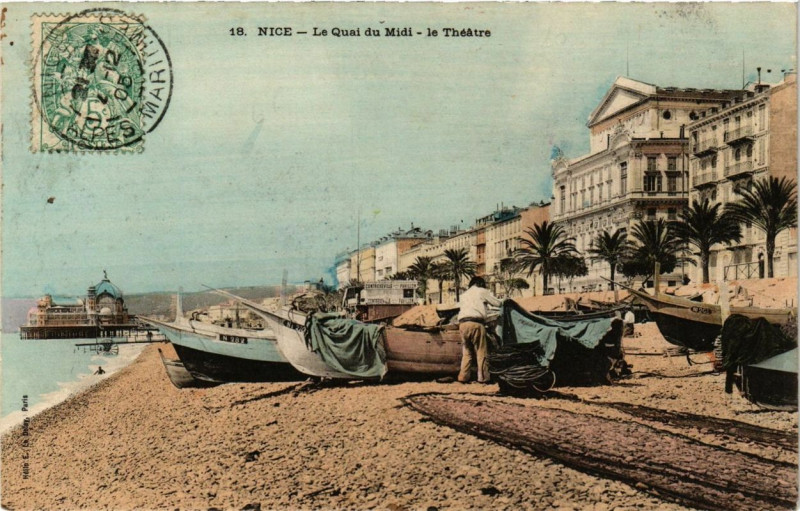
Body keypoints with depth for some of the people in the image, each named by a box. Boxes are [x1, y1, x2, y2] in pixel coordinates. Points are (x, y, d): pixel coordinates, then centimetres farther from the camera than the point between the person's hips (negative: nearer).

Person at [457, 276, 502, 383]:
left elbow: (460, 307, 23)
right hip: (476, 323, -5)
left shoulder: (464, 294, 29)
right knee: (481, 352, -1)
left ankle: (464, 376, 7)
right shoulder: (482, 291, 12)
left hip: (462, 323, 5)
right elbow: (497, 303, 14)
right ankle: (483, 377, -4)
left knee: (466, 352, 12)